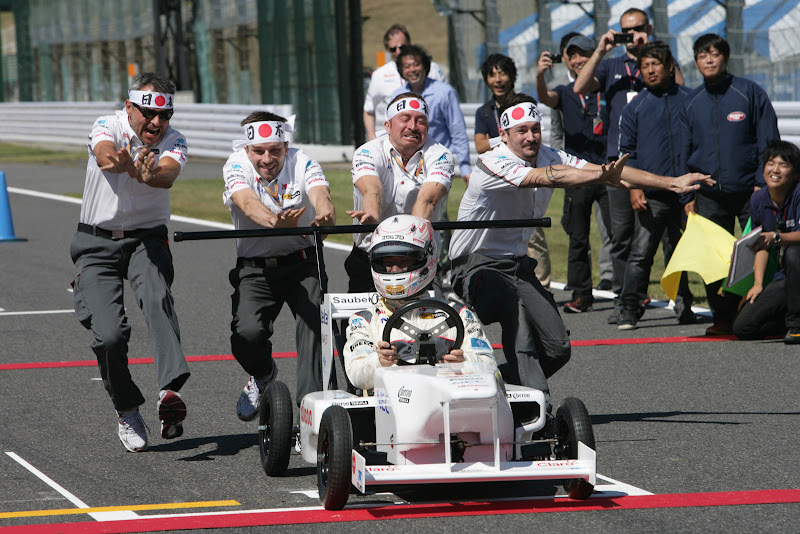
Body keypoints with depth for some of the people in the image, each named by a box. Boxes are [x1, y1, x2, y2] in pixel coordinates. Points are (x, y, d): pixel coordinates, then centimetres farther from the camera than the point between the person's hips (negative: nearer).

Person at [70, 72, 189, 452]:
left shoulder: (173, 142, -5)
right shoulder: (108, 127, -9)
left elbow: (167, 175, -28)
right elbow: (106, 155, -33)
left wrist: (146, 174, -53)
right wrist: (126, 164, -58)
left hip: (147, 239, 1)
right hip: (98, 243, -1)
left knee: (157, 298, -31)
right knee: (109, 334, -15)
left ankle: (170, 389, -47)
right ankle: (127, 412, 9)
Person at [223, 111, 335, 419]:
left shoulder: (302, 163, -11)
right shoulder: (237, 166, -13)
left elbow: (320, 193, -31)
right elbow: (247, 202, -34)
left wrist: (325, 215, -57)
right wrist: (274, 221, -57)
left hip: (302, 264, 0)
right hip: (255, 269, 0)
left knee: (314, 322, -23)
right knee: (247, 333, -19)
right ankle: (262, 376, 15)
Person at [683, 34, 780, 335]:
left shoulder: (750, 93, 0)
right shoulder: (691, 102, 10)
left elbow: (768, 141, 0)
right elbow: (685, 150, 16)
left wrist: (762, 184, -8)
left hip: (749, 191, -3)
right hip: (709, 195, 3)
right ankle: (723, 317, 10)